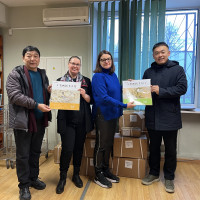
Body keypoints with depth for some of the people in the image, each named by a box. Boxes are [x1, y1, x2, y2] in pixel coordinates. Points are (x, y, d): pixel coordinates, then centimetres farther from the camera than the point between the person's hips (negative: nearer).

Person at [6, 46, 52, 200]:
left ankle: (33, 178, 35)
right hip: (23, 121, -5)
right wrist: (37, 105, -23)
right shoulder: (16, 74, -5)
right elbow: (15, 95, -17)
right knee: (23, 155, 6)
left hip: (40, 121, 6)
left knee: (36, 152, 18)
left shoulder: (42, 74, 13)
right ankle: (24, 185, 22)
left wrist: (51, 91, 0)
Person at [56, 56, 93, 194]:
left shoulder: (86, 81, 8)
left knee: (79, 148, 11)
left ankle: (76, 175, 33)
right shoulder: (60, 81, 5)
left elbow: (91, 100, 4)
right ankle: (63, 178, 18)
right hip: (67, 120, -2)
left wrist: (84, 95, -14)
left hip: (82, 121, 2)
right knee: (67, 149, -5)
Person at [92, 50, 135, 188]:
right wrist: (124, 105, -23)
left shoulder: (113, 75, 10)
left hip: (113, 114, 8)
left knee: (109, 144, 16)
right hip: (102, 114, -8)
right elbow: (104, 97, -22)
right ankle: (98, 175, 20)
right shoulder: (98, 76, -13)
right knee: (101, 145, 3)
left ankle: (106, 170, 32)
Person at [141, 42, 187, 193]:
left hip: (170, 117, -3)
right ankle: (154, 174, 34)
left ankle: (169, 178, 29)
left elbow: (182, 88, -13)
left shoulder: (177, 69, -1)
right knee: (154, 148, 16)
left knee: (170, 150, 11)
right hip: (152, 117, 4)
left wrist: (161, 91, -20)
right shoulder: (148, 72, 12)